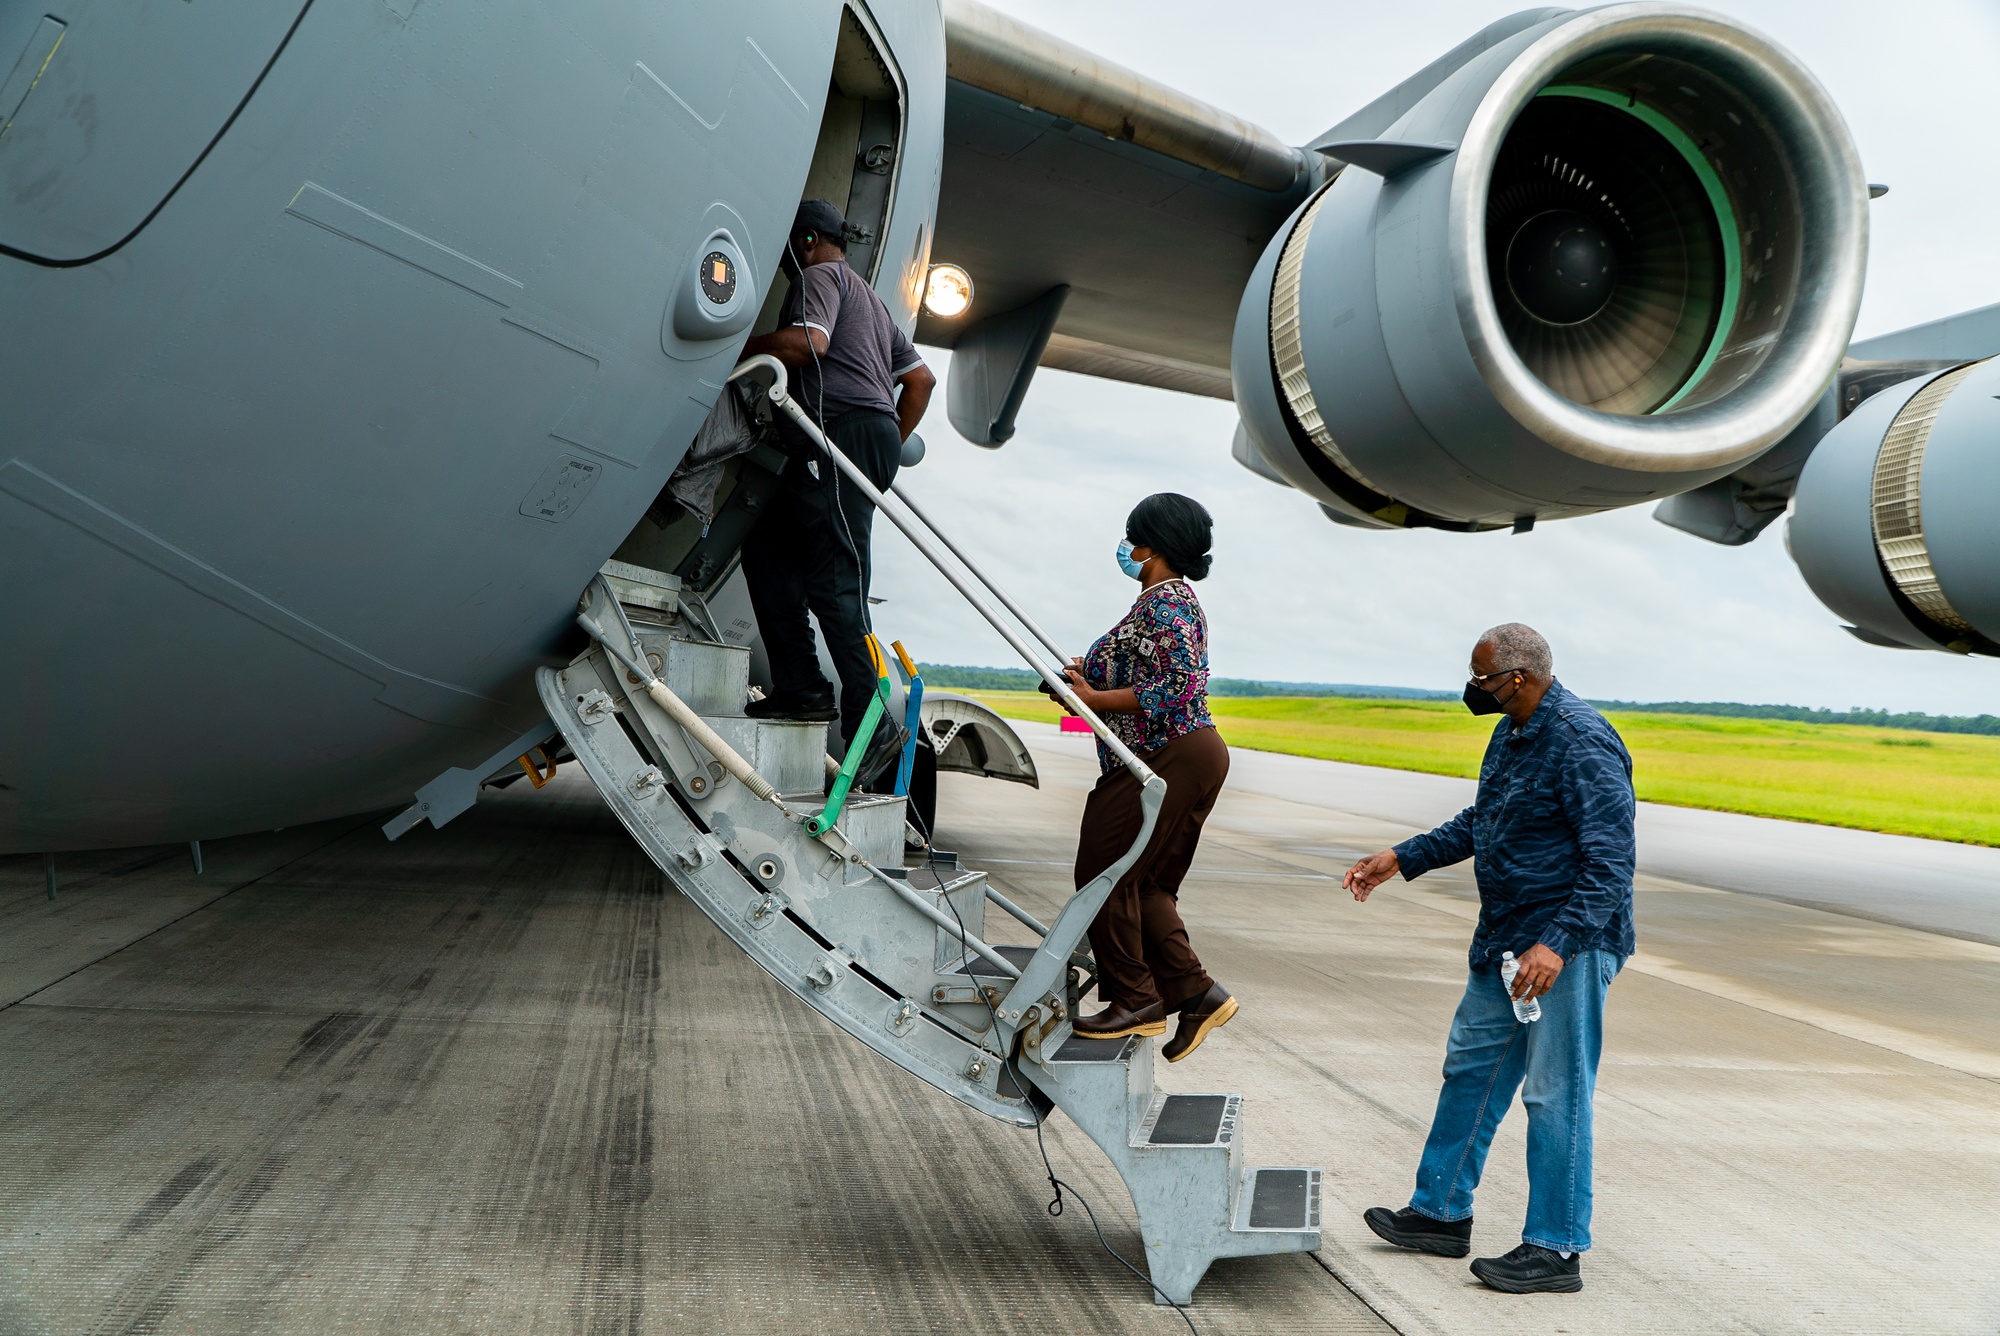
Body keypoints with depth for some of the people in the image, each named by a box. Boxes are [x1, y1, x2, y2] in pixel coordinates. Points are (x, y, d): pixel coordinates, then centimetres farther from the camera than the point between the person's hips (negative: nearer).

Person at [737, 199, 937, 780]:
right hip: (874, 436, 10)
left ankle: (871, 722, -19)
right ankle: (800, 687, 2)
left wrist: (737, 348, -5)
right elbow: (920, 377, 30)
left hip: (843, 430, -10)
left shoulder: (819, 277, 5)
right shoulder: (867, 297, 33)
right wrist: (894, 446, 28)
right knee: (767, 548, 11)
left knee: (833, 579, -15)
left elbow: (807, 342, -17)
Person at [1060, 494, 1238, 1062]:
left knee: (1105, 873, -4)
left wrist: (1093, 700, -18)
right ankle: (1195, 992, 12)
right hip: (1186, 757, 11)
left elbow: (1178, 687, -24)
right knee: (1145, 884, 12)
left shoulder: (1163, 604, -13)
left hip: (1172, 759, -11)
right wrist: (1094, 677, 15)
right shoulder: (1173, 599, 21)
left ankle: (1136, 1000, 4)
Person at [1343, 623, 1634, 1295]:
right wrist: (1402, 858, 18)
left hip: (1570, 943, -10)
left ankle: (1555, 1250, 11)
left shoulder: (1583, 743, -20)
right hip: (1506, 941, 10)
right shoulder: (1511, 733, 11)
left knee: (1556, 1095, -2)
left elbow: (1611, 861, -24)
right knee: (1469, 1067, 15)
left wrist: (1559, 944, -31)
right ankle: (1442, 1213, 27)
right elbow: (1479, 823, 24)